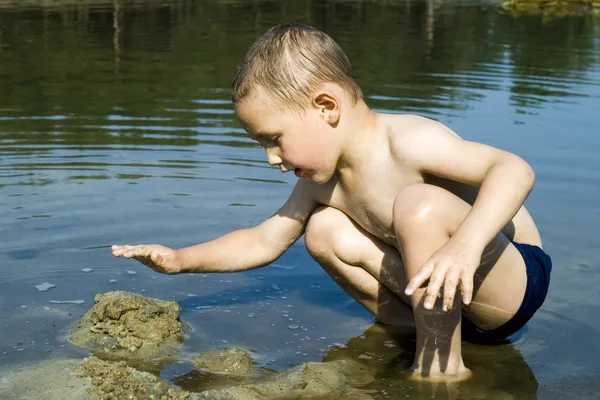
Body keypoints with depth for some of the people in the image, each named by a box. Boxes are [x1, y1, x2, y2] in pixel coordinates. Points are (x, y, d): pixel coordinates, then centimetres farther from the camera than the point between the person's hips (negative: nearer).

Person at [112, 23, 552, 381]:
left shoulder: (407, 142, -25)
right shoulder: (321, 181, 0)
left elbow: (515, 169, -35)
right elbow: (263, 242, 11)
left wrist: (466, 242, -50)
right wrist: (182, 260, 2)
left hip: (517, 280, -8)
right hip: (450, 291, 8)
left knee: (418, 204, -34)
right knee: (325, 230, 0)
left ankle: (442, 364, -22)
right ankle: (428, 328, -3)